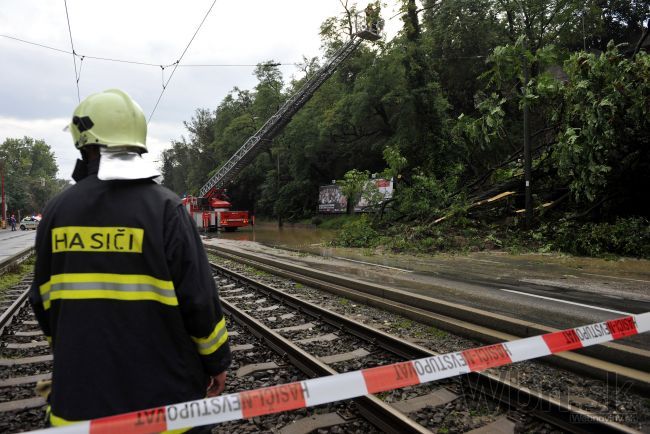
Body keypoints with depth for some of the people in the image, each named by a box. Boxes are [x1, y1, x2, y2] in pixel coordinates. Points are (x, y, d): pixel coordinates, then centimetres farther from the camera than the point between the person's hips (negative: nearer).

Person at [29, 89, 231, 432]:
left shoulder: (57, 209, -2)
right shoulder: (164, 207, -15)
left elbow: (43, 300, 8)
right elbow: (199, 298, -15)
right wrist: (216, 361, -1)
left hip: (82, 391, 4)